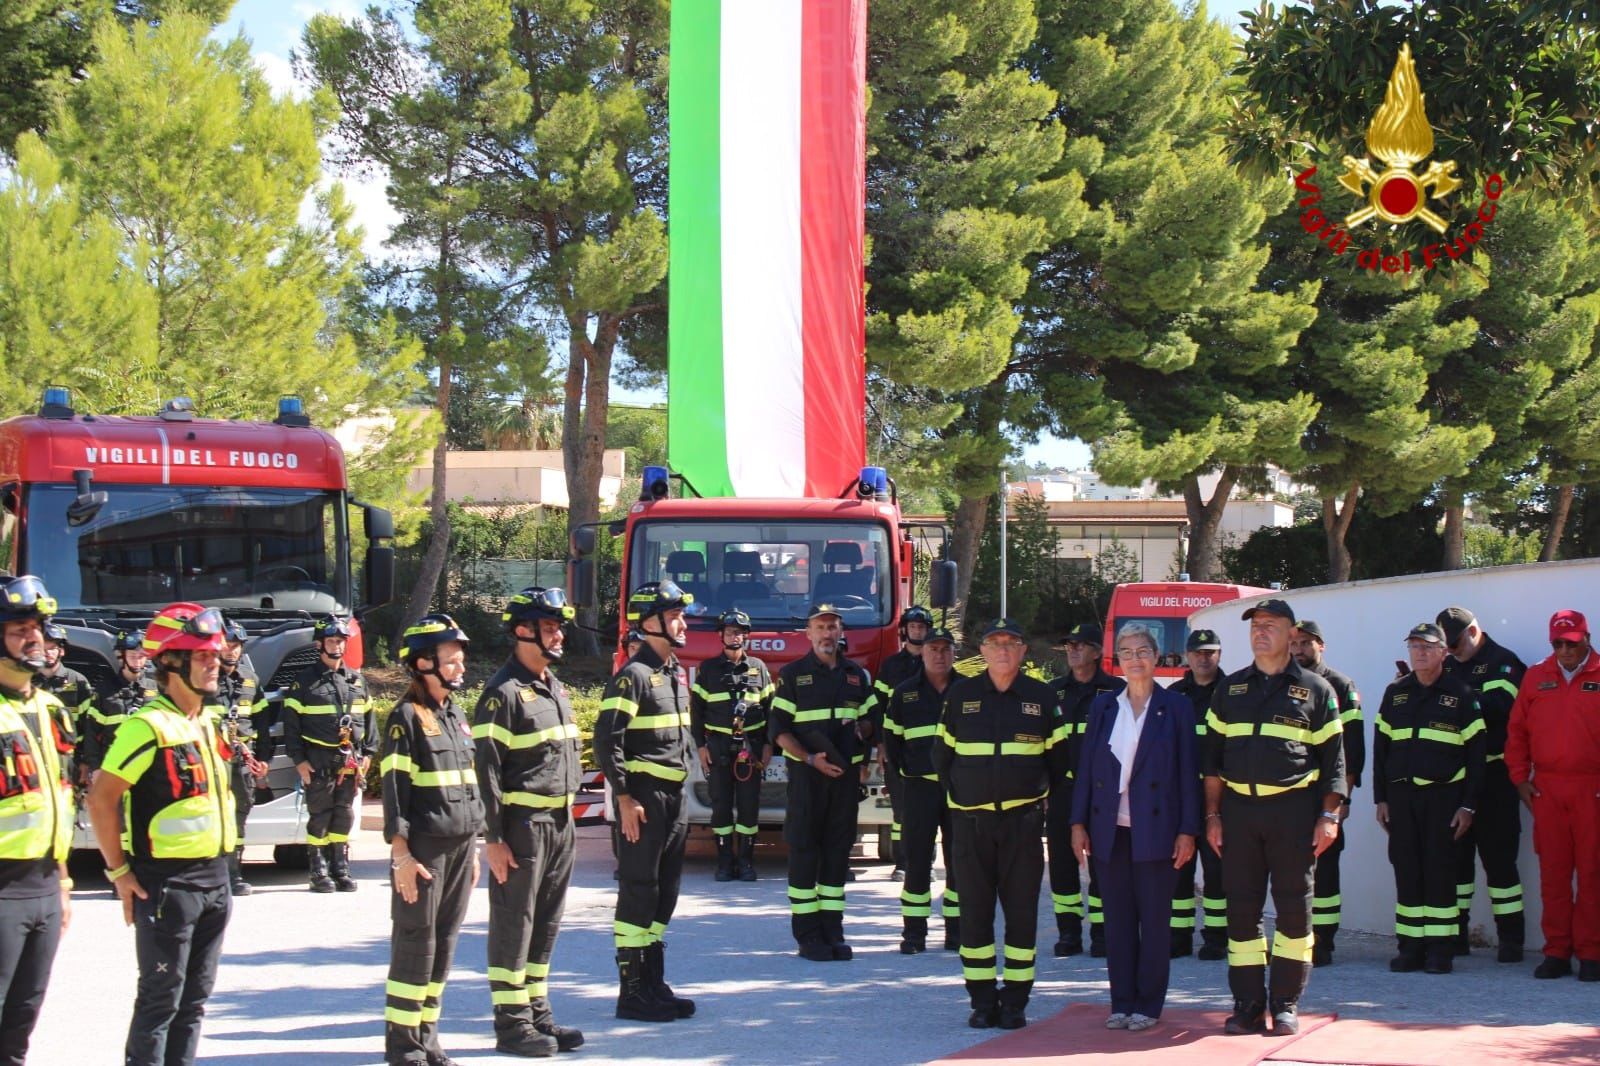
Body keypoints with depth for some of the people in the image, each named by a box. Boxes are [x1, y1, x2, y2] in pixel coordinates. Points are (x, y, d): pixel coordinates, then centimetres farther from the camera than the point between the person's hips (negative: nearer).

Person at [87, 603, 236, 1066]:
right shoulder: (148, 727, -15)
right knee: (161, 998, -4)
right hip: (167, 883, -8)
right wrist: (119, 872, -14)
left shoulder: (206, 723, 13)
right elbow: (101, 798, -16)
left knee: (194, 997, 13)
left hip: (214, 877, 8)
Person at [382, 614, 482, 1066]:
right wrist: (401, 855, -17)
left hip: (460, 846, 7)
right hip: (424, 850, -7)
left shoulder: (456, 716, 16)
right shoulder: (406, 718, -8)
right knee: (415, 945, -3)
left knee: (444, 944, 9)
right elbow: (394, 791, -12)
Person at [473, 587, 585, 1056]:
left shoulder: (555, 688, 15)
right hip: (523, 824, -8)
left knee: (546, 924, 13)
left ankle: (538, 1013, 21)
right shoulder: (504, 692, -12)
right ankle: (511, 1022, 4)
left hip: (560, 823, 8)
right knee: (513, 924, -1)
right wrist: (494, 838, -18)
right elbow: (487, 770, -15)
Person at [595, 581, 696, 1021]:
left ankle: (655, 984, 19)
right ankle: (632, 993, 0)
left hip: (674, 796, 9)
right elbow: (607, 741, -18)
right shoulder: (633, 676, -13)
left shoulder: (676, 673, 15)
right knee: (638, 893, -5)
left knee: (664, 893, 12)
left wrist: (679, 793, 19)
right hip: (643, 798, -9)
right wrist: (625, 799, -20)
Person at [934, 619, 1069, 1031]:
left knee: (1022, 910, 0)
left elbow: (1057, 758, 13)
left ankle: (1015, 1000, 6)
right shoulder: (960, 695, 5)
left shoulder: (1042, 697, 4)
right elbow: (942, 754, 15)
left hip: (1022, 821, 0)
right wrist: (959, 794, 10)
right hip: (971, 821, 1)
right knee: (975, 910, 2)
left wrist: (1044, 799, 7)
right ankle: (982, 1000, 8)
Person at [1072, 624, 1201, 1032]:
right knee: (1117, 918, 6)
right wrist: (1078, 823, 3)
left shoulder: (1176, 707, 1)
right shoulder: (1103, 707, 10)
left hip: (1156, 828, -3)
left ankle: (1149, 1005, 9)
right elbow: (1085, 766, 10)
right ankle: (1122, 1003, 13)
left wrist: (1188, 830, -7)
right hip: (1110, 830, 3)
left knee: (1154, 918, 2)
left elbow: (1188, 770, -2)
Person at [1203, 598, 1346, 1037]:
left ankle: (1286, 1003, 8)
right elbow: (1212, 754, 13)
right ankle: (1248, 1004, 8)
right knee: (1241, 907, 3)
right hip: (1238, 807, 2)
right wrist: (1213, 814, 6)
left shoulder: (1314, 690, 5)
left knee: (1294, 907, 0)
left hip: (1293, 807, -2)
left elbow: (1333, 758, 3)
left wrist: (1329, 816, -5)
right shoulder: (1230, 689, 12)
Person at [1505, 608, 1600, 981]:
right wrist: (1520, 777, 7)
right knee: (1552, 873, 5)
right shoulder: (1536, 677, 11)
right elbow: (1516, 731, 14)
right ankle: (1557, 953, 9)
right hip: (1547, 789, 3)